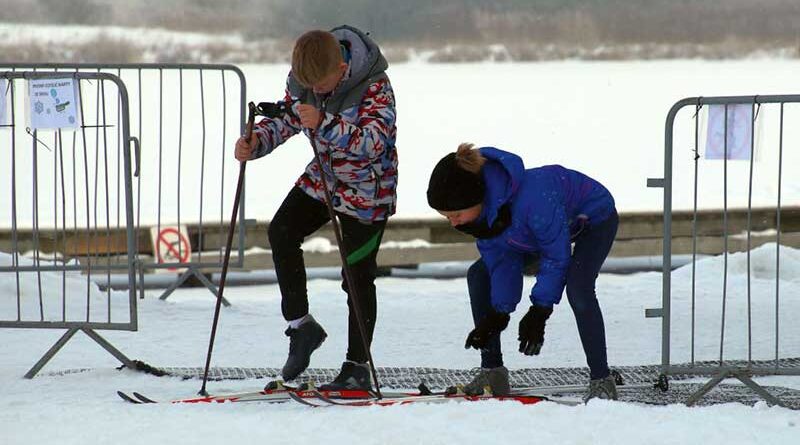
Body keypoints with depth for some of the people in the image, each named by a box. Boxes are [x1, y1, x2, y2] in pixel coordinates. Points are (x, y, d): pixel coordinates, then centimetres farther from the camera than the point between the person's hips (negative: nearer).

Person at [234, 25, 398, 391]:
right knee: (281, 231, -15)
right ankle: (301, 326, -2)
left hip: (367, 190, -6)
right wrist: (254, 144, -16)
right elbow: (285, 119, 4)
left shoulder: (375, 86, -27)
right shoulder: (302, 79, -9)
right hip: (322, 179, 6)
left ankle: (358, 367, 8)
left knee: (357, 277, -3)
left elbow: (373, 141, -36)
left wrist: (324, 124, -49)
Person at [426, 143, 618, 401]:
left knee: (577, 288, -33)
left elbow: (557, 256, -32)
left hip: (595, 217, -8)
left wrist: (538, 313, -28)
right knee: (479, 276, 2)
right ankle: (493, 373, 7)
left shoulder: (531, 200, -45)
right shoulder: (479, 207, -22)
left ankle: (602, 382, -23)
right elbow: (502, 259, -12)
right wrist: (498, 314, -18)